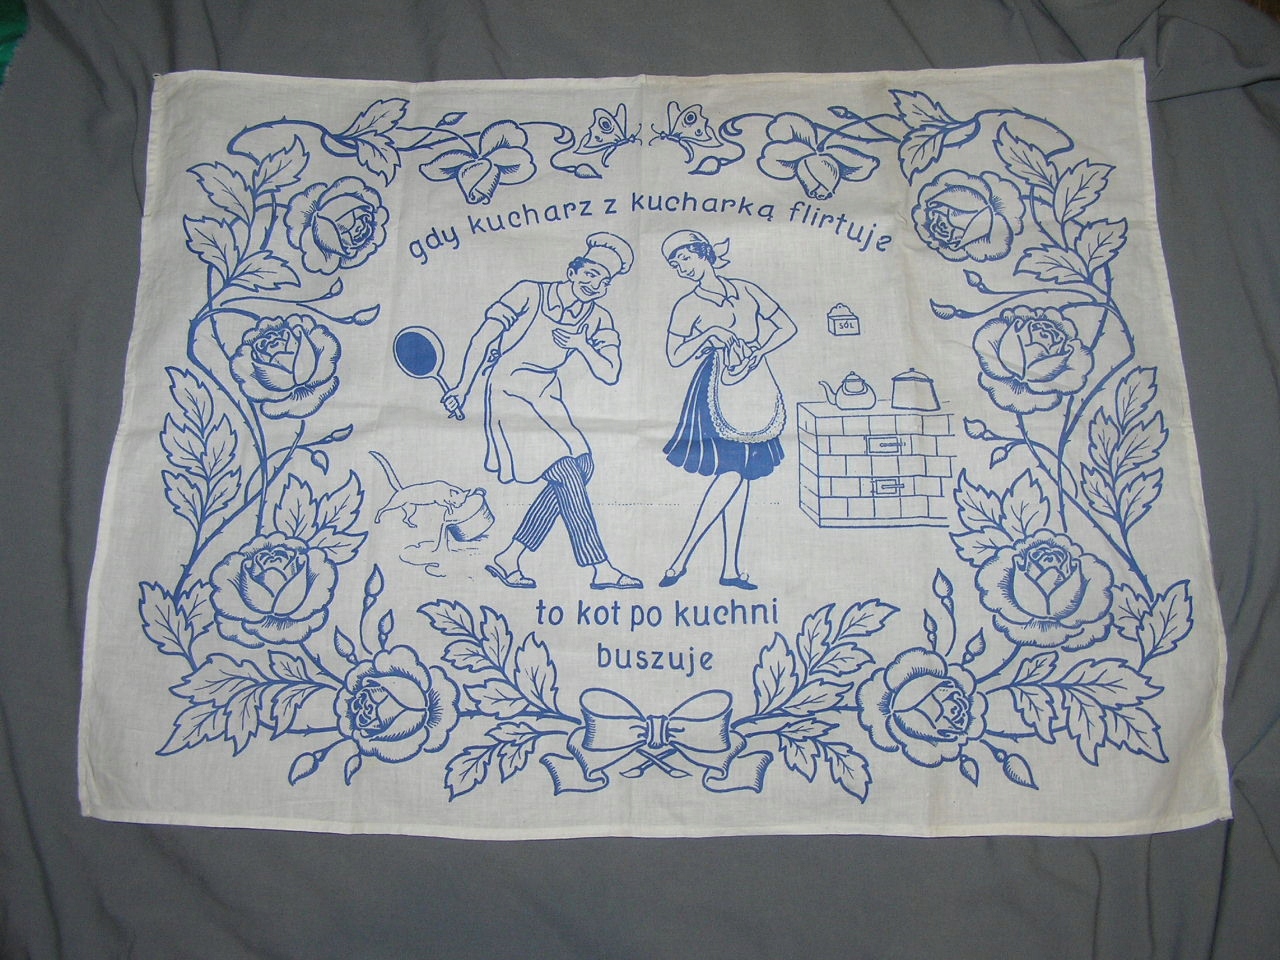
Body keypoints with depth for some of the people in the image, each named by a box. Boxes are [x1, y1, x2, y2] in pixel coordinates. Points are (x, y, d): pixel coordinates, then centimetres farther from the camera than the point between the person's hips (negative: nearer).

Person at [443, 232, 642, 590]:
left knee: (581, 467, -8)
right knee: (565, 470, -18)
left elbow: (609, 374, 1)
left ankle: (509, 559, -2)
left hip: (547, 400, 7)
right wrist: (464, 386, -11)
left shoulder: (597, 319, 7)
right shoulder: (529, 293, -7)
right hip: (510, 393, -7)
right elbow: (484, 336, -9)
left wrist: (581, 344, -14)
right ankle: (601, 569, -14)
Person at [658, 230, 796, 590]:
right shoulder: (688, 305, 3)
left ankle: (731, 568, 4)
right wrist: (708, 334, -15)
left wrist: (756, 353, -2)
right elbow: (675, 357, -5)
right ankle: (681, 559, -12)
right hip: (719, 391, -4)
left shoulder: (746, 290, 13)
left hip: (756, 390, 4)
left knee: (740, 475, 2)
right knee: (731, 472, -16)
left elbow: (787, 327, 11)